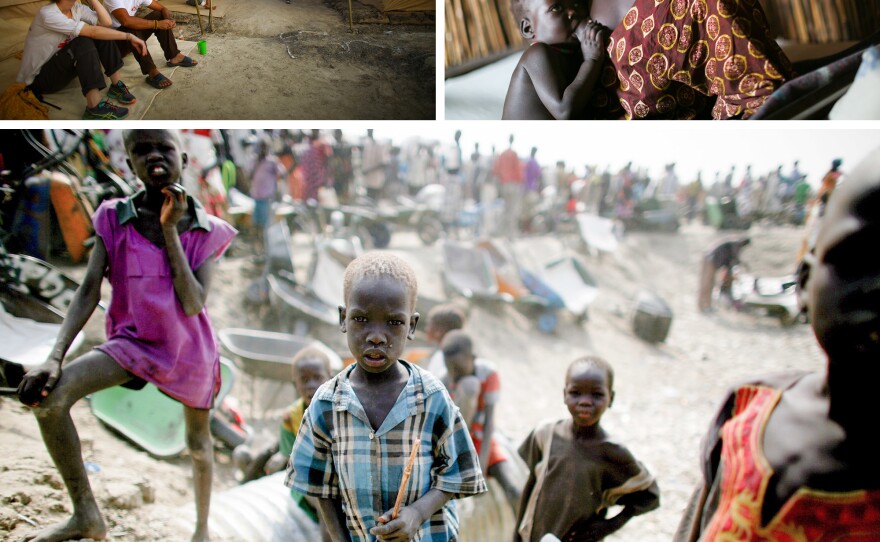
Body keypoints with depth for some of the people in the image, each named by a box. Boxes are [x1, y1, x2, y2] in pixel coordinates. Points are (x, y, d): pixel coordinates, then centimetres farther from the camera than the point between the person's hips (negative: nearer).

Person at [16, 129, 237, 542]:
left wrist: (169, 230, -22)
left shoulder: (205, 231, -10)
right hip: (134, 341, 0)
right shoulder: (113, 219, -8)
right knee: (49, 395, -23)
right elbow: (88, 292, -12)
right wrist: (55, 356, -26)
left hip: (189, 348, 0)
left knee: (198, 445, 14)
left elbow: (194, 304, -21)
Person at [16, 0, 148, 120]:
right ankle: (95, 108, -39)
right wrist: (129, 36, -33)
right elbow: (92, 31, -32)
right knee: (83, 43, -32)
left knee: (102, 33, -9)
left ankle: (117, 85, -5)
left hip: (62, 67, 8)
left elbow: (106, 22, -14)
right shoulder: (47, 13, -26)